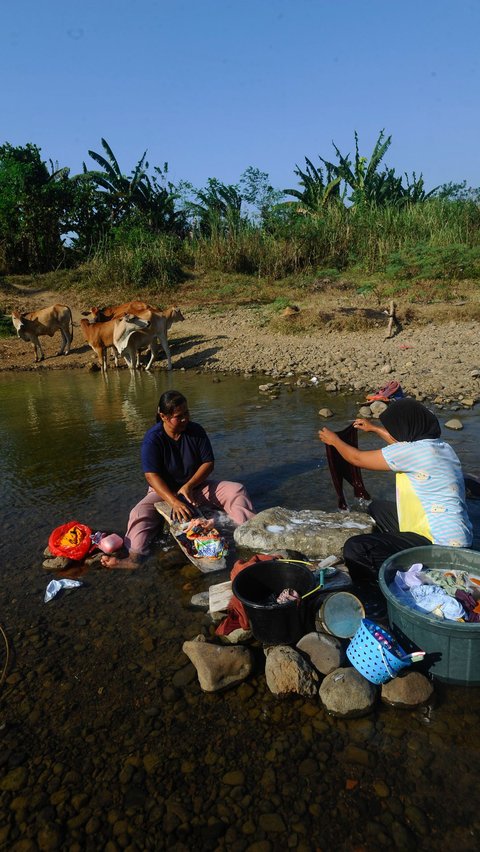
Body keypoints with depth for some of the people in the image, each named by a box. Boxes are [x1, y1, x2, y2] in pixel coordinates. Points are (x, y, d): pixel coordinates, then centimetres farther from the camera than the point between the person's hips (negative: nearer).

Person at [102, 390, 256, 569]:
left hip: (197, 486, 3)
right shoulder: (153, 438, -17)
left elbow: (208, 463, -7)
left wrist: (188, 486, -24)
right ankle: (134, 557, -48)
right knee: (139, 513, -31)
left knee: (236, 490, -18)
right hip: (164, 491, -2)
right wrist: (174, 502, -38)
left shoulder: (196, 431, -9)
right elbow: (152, 476, -25)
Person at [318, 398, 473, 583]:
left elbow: (358, 459, -7)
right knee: (377, 508, 26)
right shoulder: (440, 445, 5)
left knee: (354, 550, -21)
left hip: (441, 545, -10)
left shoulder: (414, 451, -20)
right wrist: (374, 428, 41)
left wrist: (334, 440, 12)